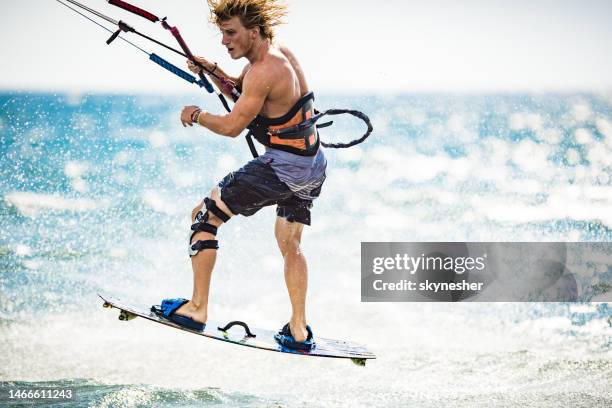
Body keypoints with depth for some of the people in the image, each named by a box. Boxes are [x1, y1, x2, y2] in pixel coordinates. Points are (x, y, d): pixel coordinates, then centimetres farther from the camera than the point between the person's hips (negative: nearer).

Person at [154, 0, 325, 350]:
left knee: (205, 216, 1)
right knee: (290, 244, 22)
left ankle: (198, 309, 1)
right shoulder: (280, 53, 8)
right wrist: (212, 70, 5)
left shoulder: (263, 72, -22)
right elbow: (237, 89, 22)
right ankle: (299, 331, 23)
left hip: (282, 167, -10)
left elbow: (232, 126, -18)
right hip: (313, 166, 10)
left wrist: (196, 115, -2)